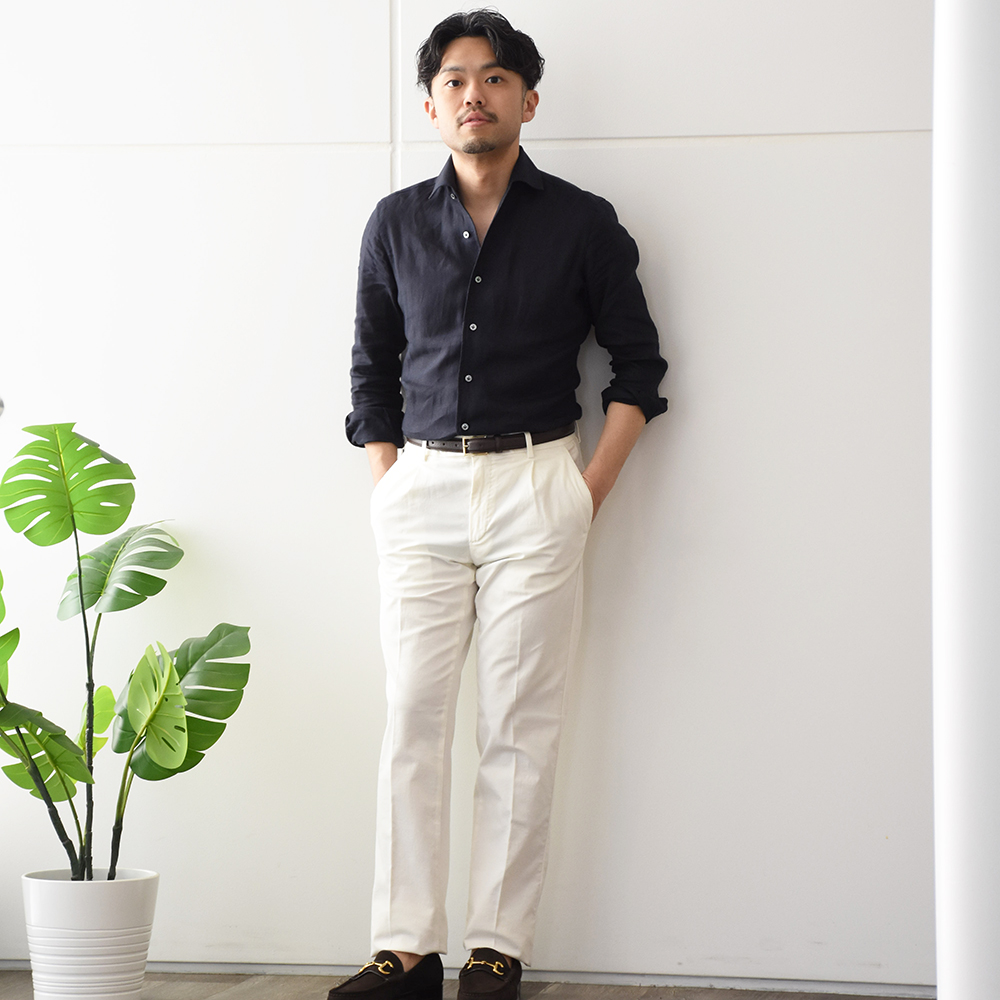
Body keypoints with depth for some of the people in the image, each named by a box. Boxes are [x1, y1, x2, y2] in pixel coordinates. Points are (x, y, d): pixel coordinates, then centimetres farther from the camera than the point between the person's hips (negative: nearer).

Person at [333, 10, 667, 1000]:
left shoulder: (581, 224, 4)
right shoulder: (396, 223, 10)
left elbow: (636, 360, 8)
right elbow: (372, 369, 16)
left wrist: (592, 488, 0)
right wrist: (389, 490, 6)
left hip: (536, 484, -2)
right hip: (421, 484, 2)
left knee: (518, 725, -2)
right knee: (412, 718, -1)